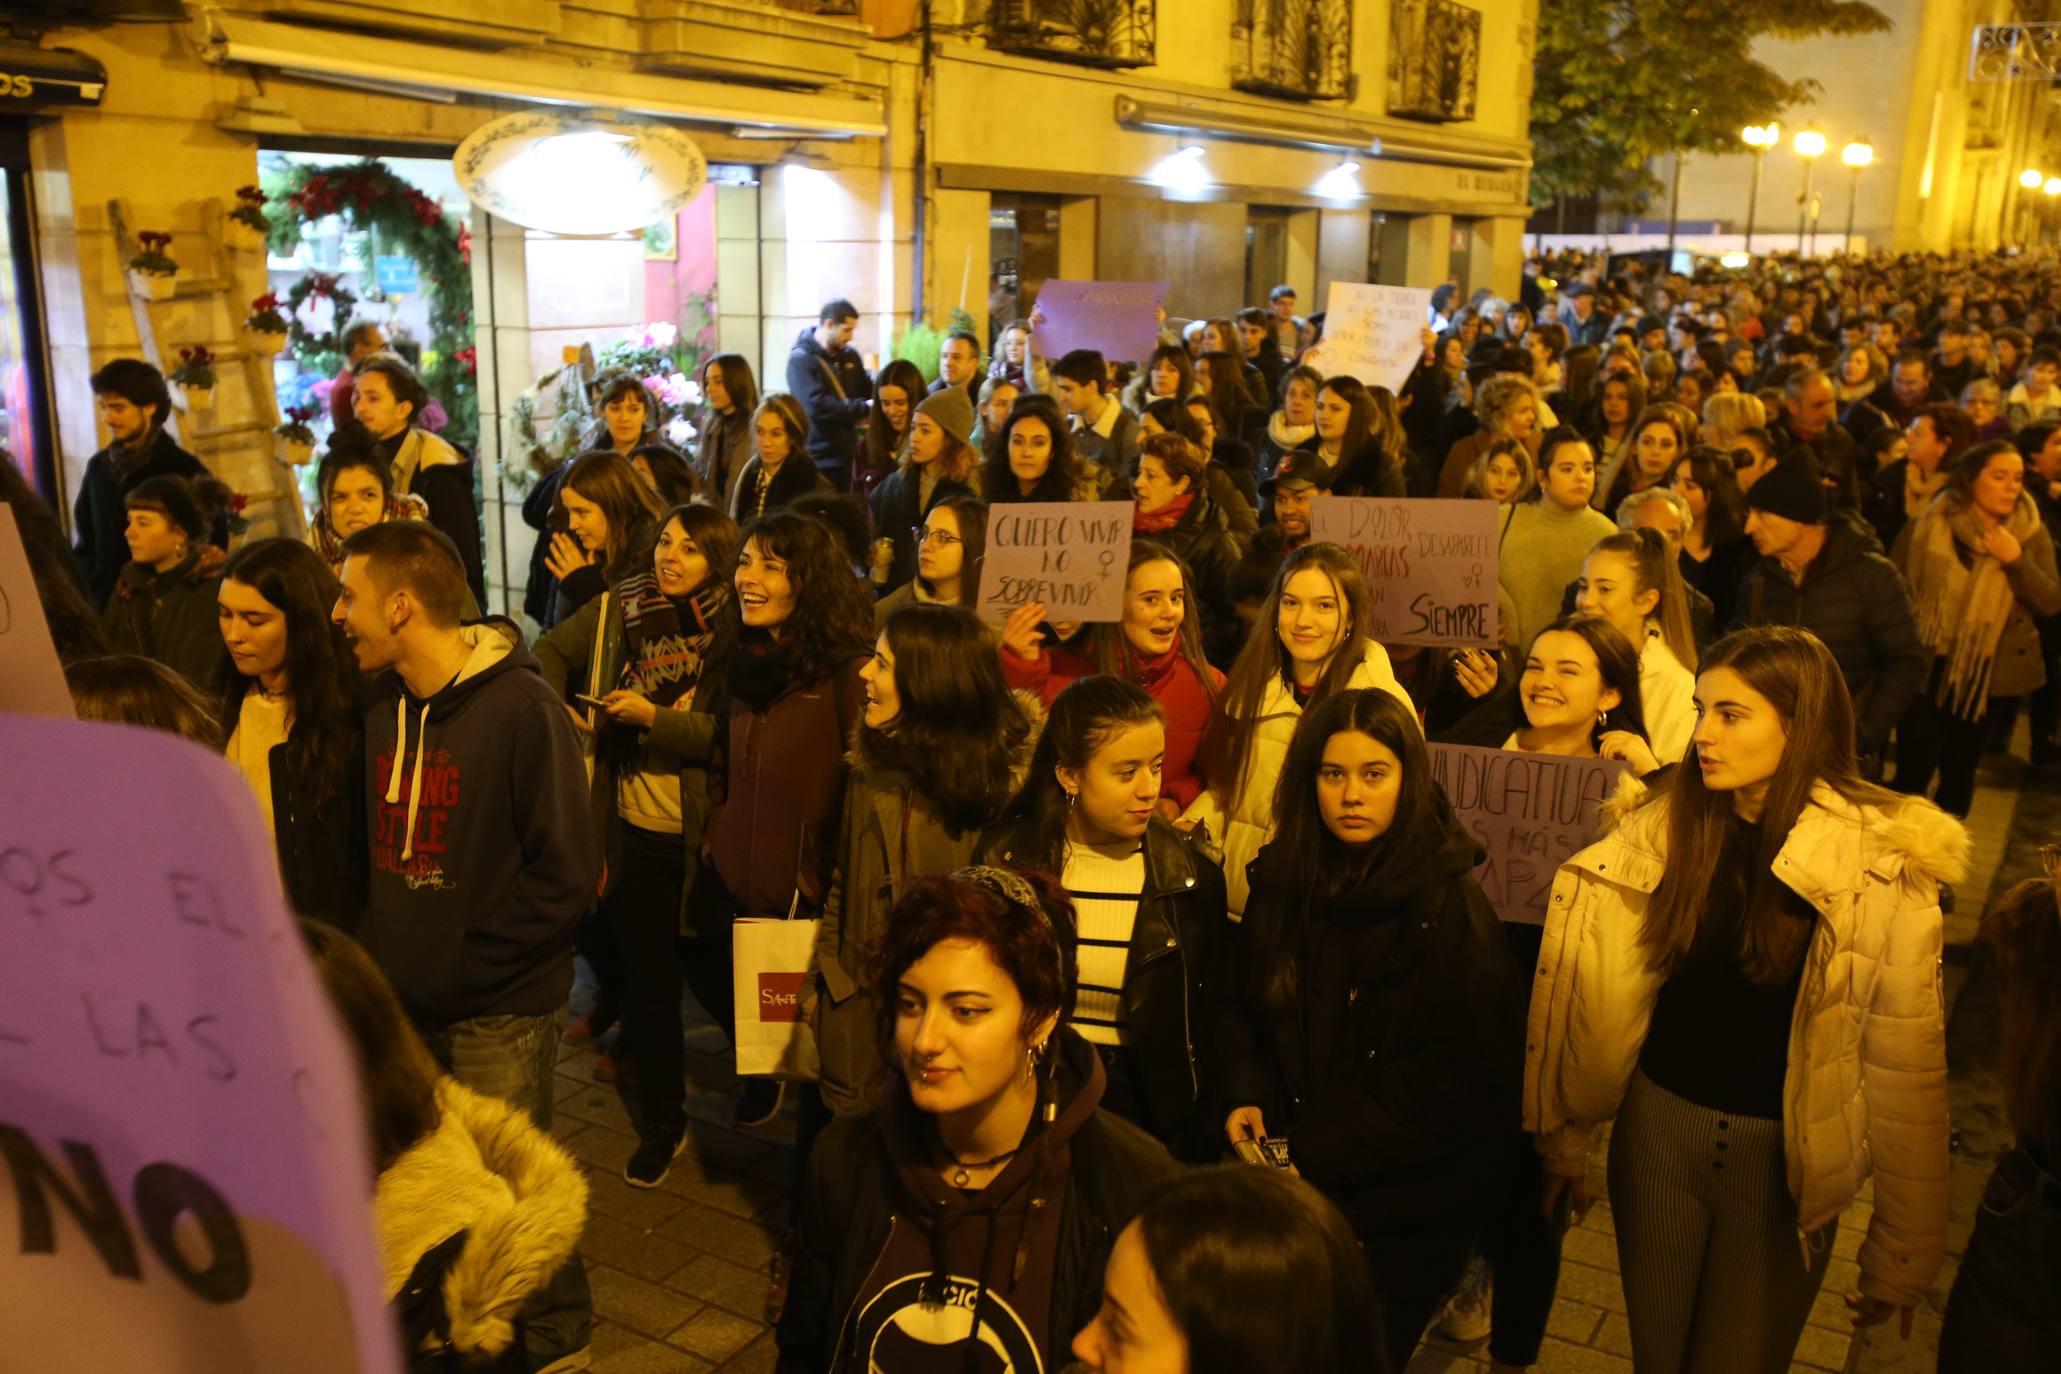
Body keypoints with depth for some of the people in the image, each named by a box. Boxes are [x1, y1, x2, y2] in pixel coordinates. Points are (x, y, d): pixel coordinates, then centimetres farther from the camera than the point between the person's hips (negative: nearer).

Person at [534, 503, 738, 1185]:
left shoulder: (731, 632, -11)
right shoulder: (619, 608, 1)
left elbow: (728, 737, -16)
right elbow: (551, 651, 15)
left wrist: (653, 715, -22)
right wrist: (555, 705, 1)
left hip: (698, 831, -3)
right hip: (632, 823, 3)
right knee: (646, 972, 10)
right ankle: (661, 1120, 29)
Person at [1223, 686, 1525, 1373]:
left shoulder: (1449, 904, -14)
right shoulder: (1282, 880, 1)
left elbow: (1465, 1075, -16)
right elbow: (1245, 1007, 11)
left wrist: (1322, 1154, -18)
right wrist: (1247, 1096, -8)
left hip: (1404, 1208, -4)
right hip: (1292, 1188, 5)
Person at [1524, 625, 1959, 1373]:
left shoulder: (1881, 860, -14)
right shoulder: (1660, 827, -7)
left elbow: (1906, 1065, -10)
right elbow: (1603, 997, -1)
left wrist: (1901, 1253, -5)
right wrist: (1566, 1139, 4)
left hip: (1786, 1152, -2)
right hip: (1658, 1126, 3)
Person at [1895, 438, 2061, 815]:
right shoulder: (1932, 524, -6)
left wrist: (2016, 559, -20)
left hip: (1988, 674, 2)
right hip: (1928, 667, -2)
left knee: (1961, 770, 13)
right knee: (1913, 771, -5)